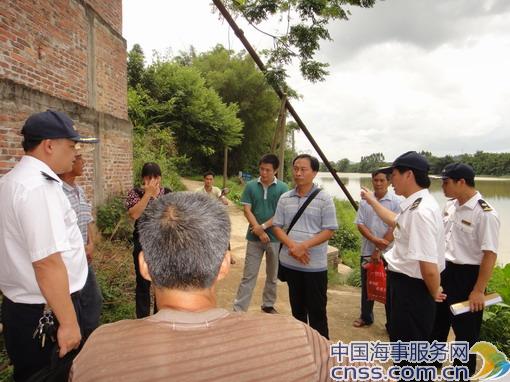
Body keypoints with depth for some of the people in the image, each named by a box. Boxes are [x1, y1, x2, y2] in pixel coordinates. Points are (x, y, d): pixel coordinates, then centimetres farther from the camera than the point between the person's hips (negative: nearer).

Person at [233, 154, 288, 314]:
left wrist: (263, 227, -16)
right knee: (248, 276, 4)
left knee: (272, 276, 15)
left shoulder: (282, 188, -4)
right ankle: (238, 310, 10)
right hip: (254, 237, 0)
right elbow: (247, 210, -4)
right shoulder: (251, 186, -1)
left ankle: (268, 305, 34)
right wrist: (258, 230, -14)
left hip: (275, 237, 0)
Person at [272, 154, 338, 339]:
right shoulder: (284, 198, 3)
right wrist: (292, 246, -13)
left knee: (317, 310, 6)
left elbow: (329, 230, -10)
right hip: (290, 263, 4)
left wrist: (304, 246, -20)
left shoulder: (324, 199, -7)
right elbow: (277, 227, 4)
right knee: (297, 307, 19)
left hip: (315, 264, -4)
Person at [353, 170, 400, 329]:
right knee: (366, 286, 16)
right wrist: (375, 240, -19)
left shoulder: (396, 202, -8)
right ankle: (366, 317, 33)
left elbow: (394, 229, -13)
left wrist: (379, 250, -15)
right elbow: (360, 224, -2)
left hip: (388, 252, -3)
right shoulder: (365, 201, 3)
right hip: (367, 251, 4)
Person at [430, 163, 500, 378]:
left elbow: (490, 255, -21)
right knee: (437, 320, 22)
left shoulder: (485, 214, -21)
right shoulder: (450, 205, 2)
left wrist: (478, 291, -19)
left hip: (467, 276, -7)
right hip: (444, 271, 8)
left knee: (465, 330, 11)